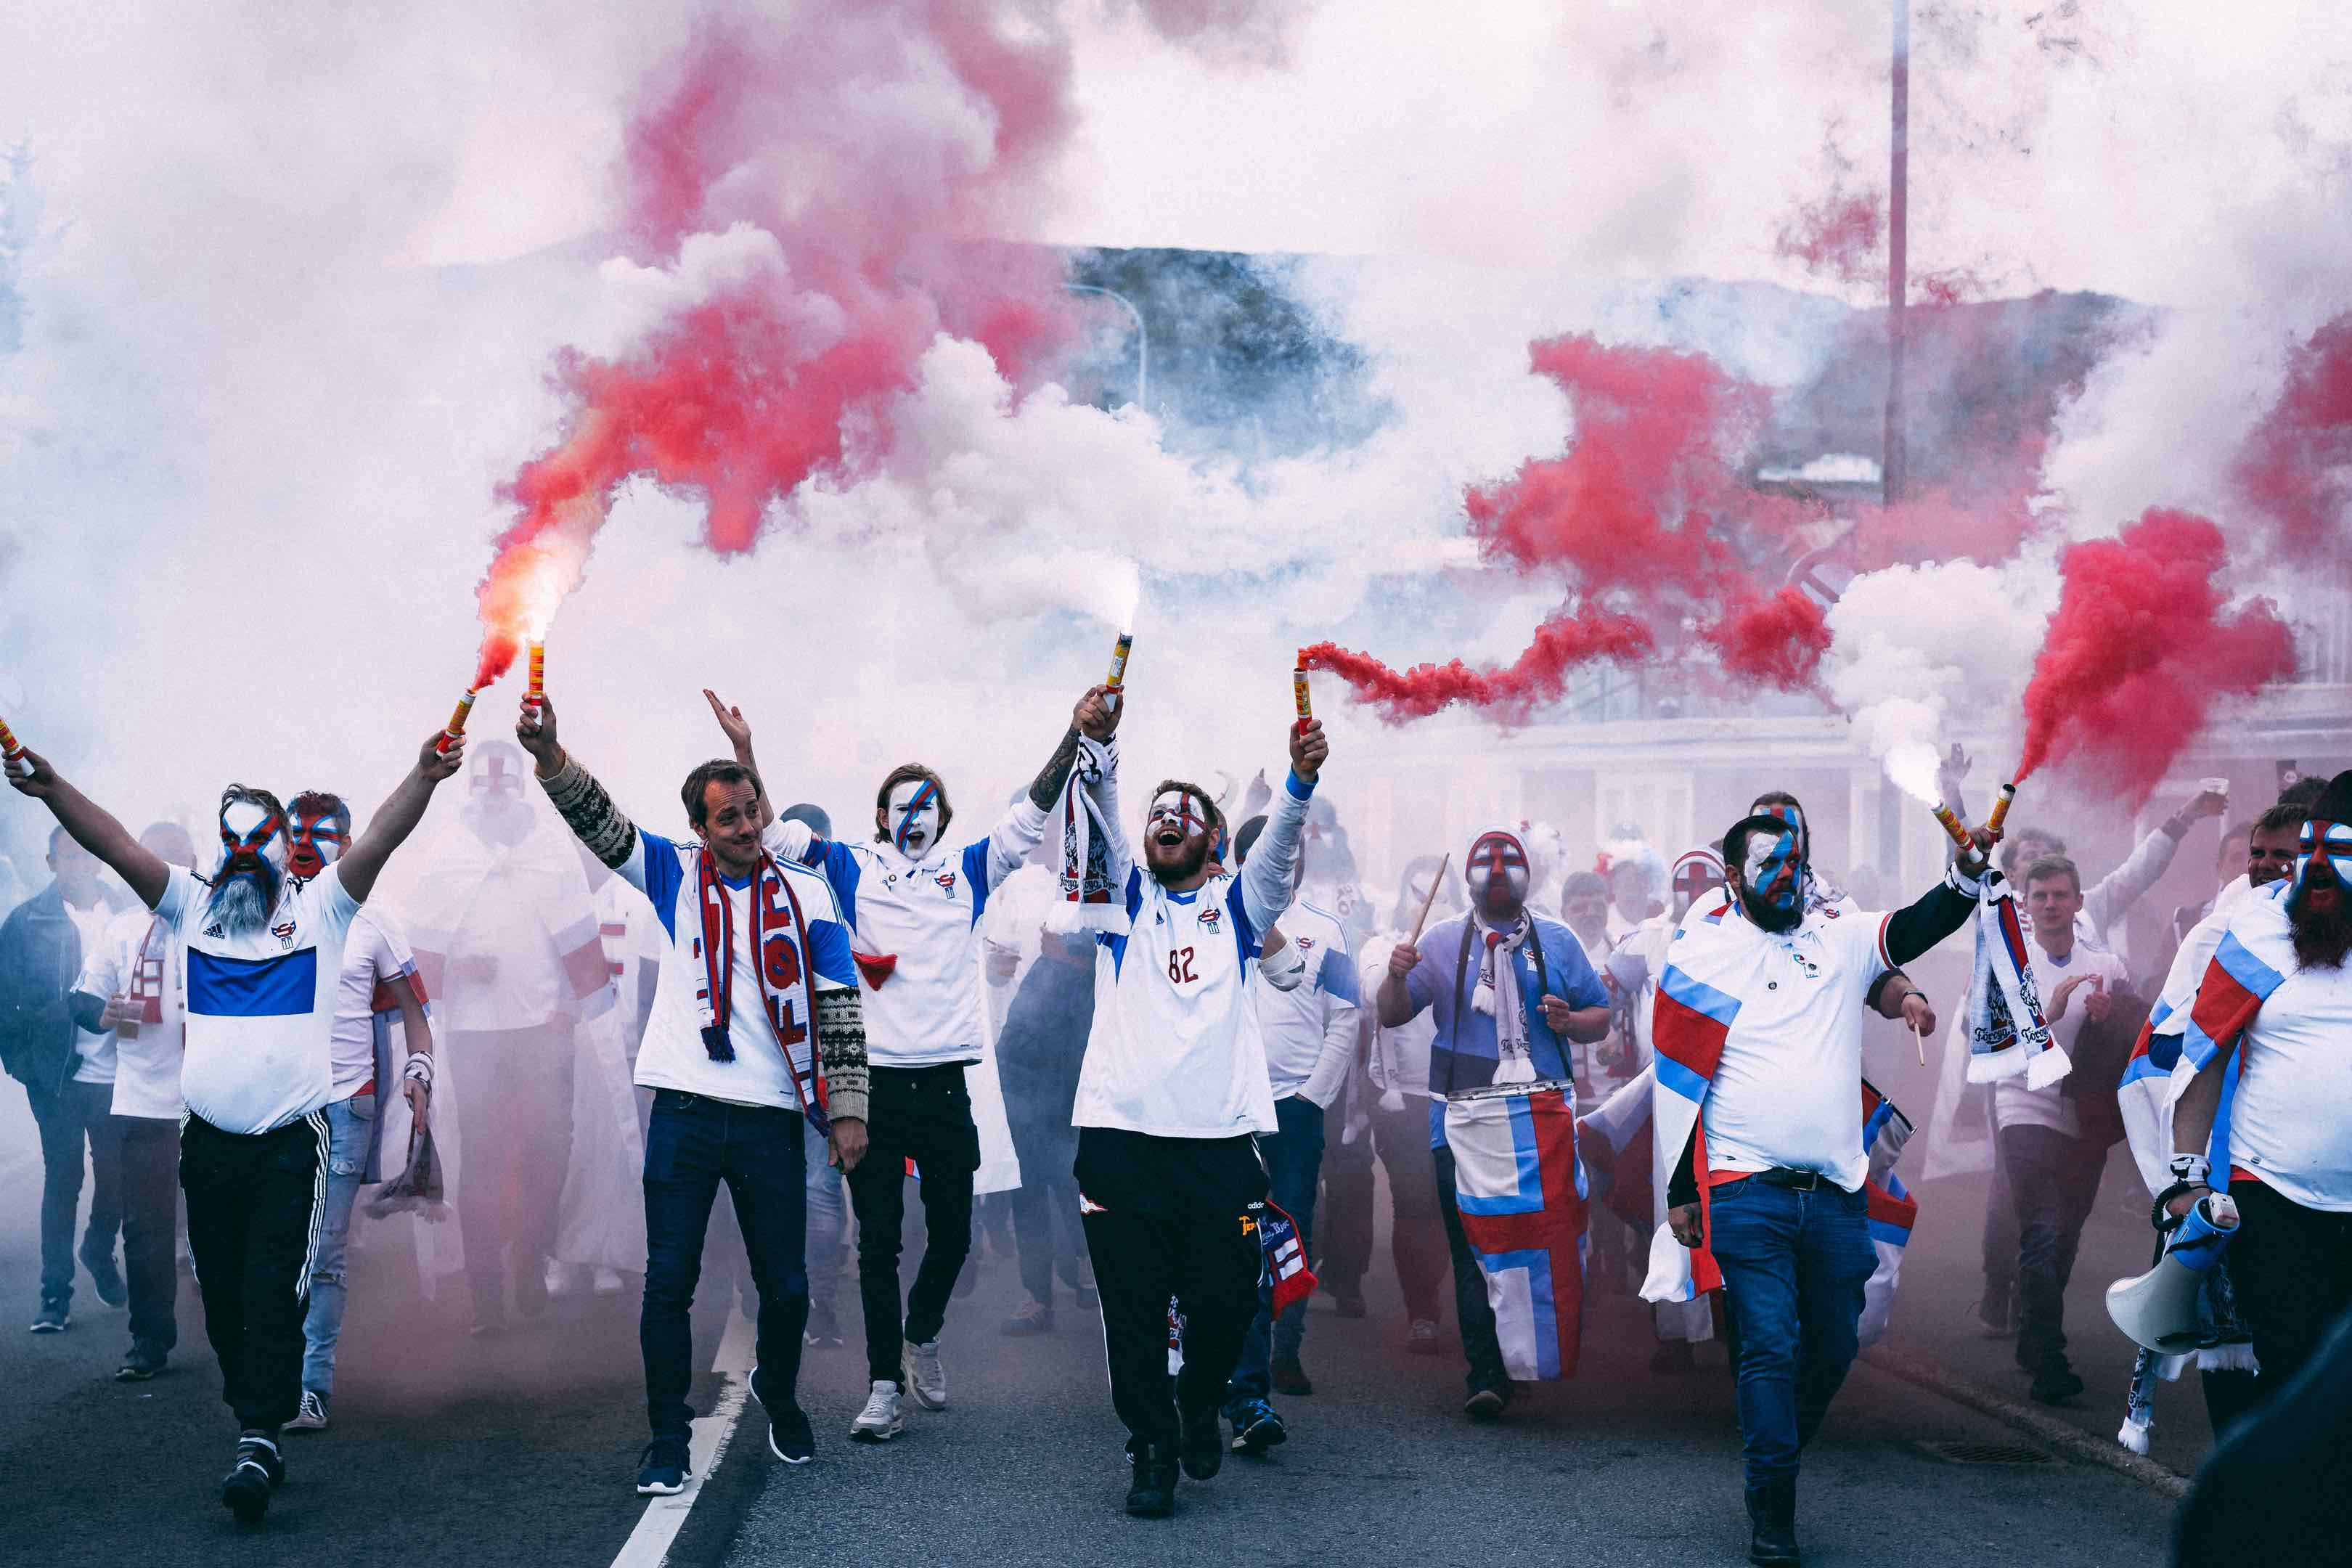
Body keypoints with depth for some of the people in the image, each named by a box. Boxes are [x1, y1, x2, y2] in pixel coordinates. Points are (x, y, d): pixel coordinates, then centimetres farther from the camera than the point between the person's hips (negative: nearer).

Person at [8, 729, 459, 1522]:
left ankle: (260, 1439, -11)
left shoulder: (320, 906, 4)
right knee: (222, 1292, 9)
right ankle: (254, 1421, 23)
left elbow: (380, 839, -10)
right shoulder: (194, 906, 11)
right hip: (208, 1137, 4)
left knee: (275, 1291, -9)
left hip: (291, 1140, -3)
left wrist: (422, 779, -27)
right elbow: (118, 846, 1)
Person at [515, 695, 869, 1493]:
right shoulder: (674, 875, 7)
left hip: (772, 1119, 1)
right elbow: (600, 823, -7)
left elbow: (839, 1006, 6)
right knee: (669, 1281, -1)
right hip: (686, 1112, 0)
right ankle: (667, 1441, 11)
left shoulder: (806, 895, 7)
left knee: (786, 1287, 6)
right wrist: (549, 756, -25)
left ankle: (778, 1394, 34)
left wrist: (848, 1108, -1)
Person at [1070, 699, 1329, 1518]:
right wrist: (1099, 748, -21)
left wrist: (1300, 781, -24)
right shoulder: (1125, 895, 15)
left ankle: (1200, 1399, 30)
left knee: (1226, 1300, 1)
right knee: (1134, 1308, 0)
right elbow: (1102, 823, -2)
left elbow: (1280, 845, -3)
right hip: (1120, 1134, 0)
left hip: (1220, 1140, 0)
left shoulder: (1240, 902, 14)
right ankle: (1153, 1451, 13)